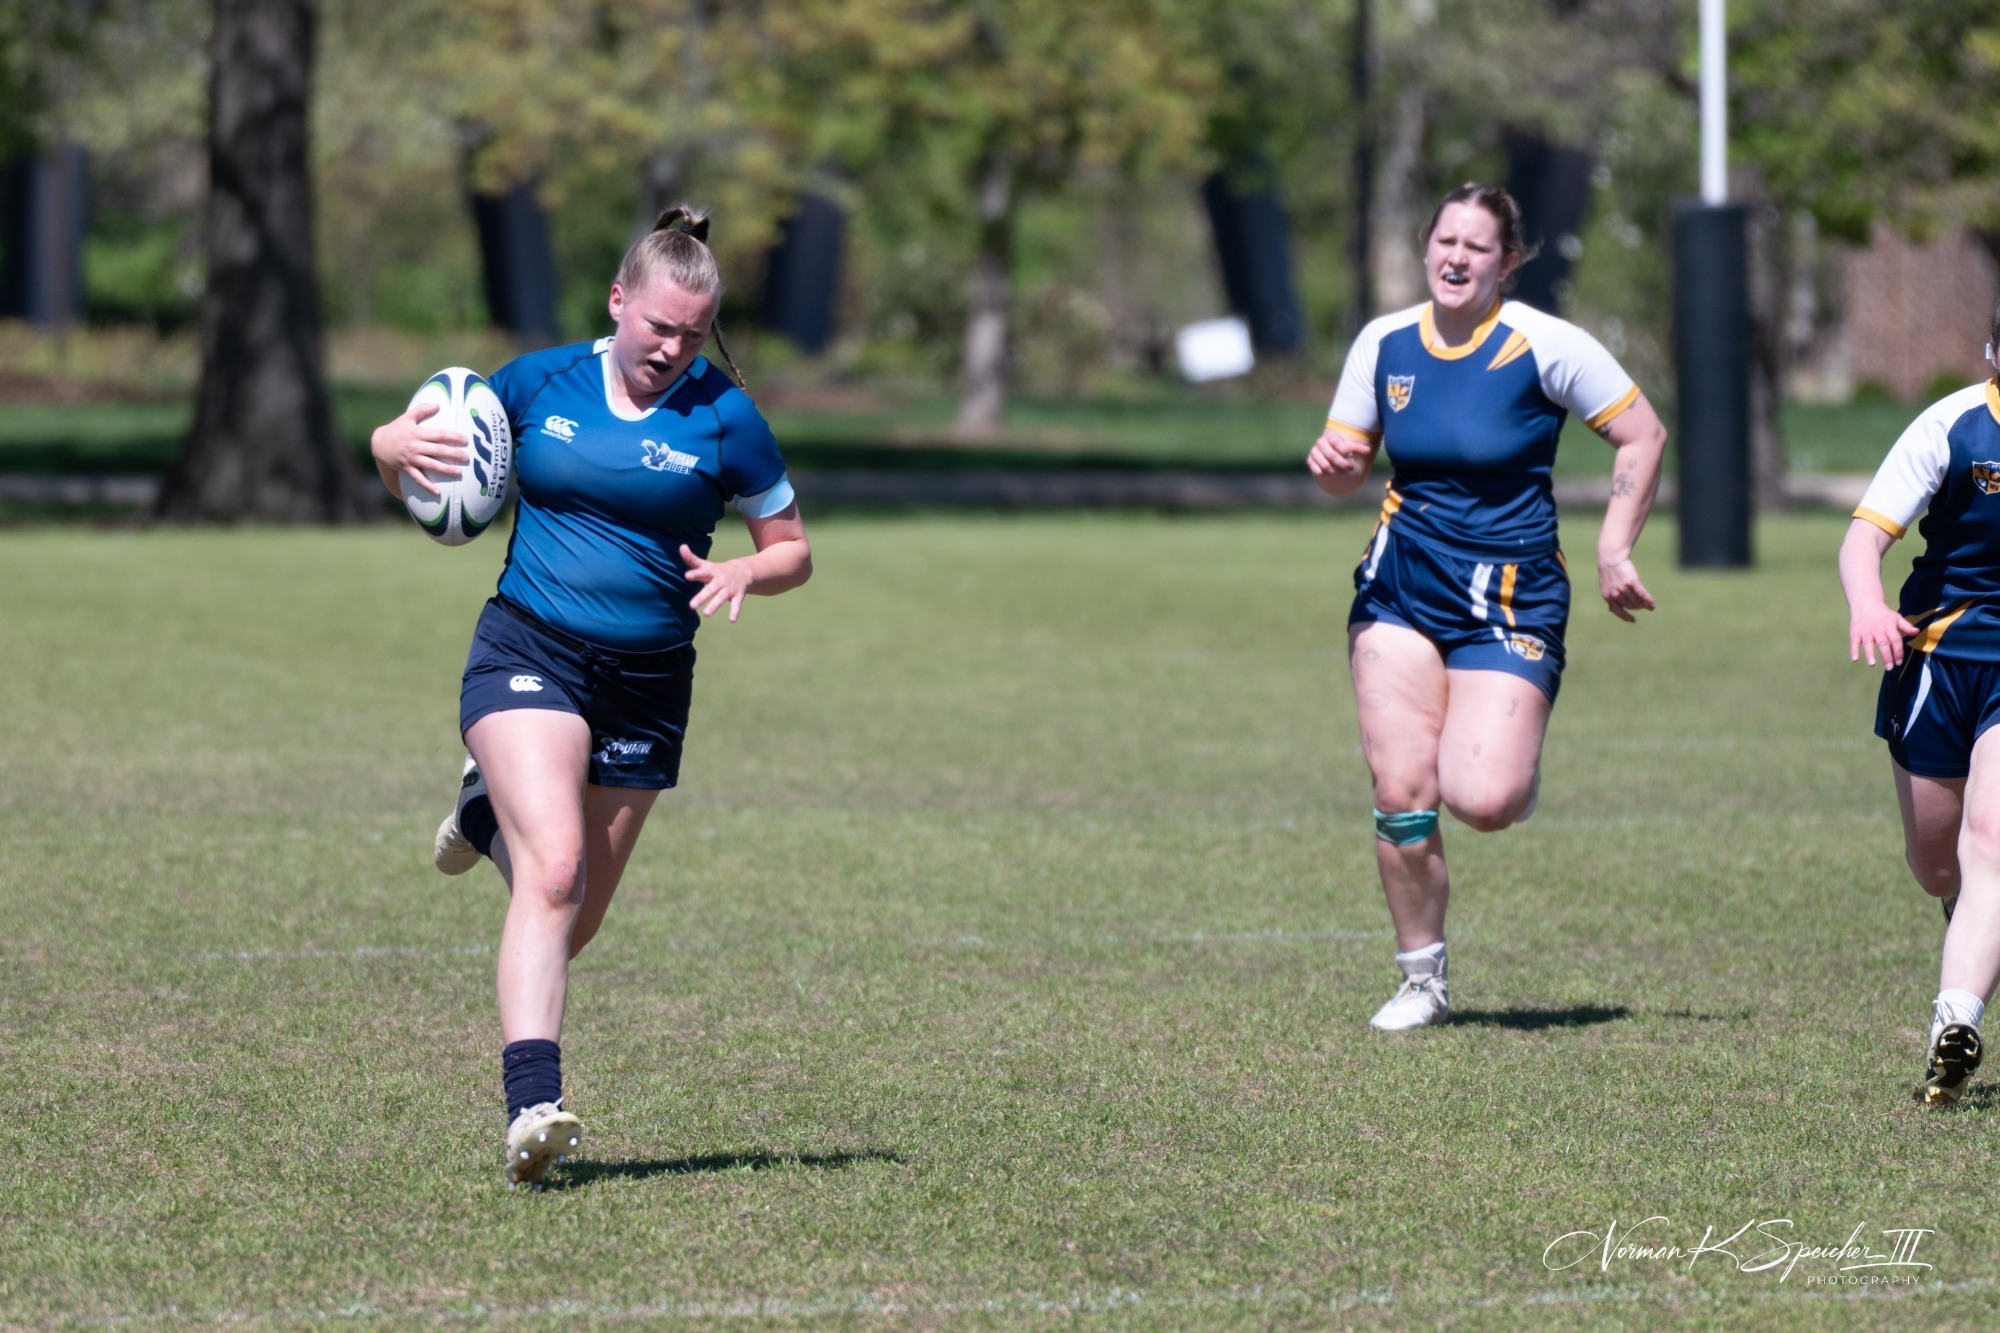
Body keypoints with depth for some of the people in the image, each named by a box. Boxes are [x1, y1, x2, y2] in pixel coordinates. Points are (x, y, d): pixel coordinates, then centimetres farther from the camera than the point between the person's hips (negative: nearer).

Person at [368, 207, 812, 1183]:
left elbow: (792, 549, 8)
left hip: (645, 686, 2)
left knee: (574, 924, 10)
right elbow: (414, 467, 15)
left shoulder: (723, 419, -1)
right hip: (527, 655, -2)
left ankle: (489, 816, 44)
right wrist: (398, 449, -9)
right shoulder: (540, 384, 3)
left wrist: (745, 572, -15)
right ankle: (532, 1109, -29)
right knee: (554, 871, -24)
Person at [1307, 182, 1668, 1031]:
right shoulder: (1384, 344, 2)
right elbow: (1347, 463, 12)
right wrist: (1333, 465, -12)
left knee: (1481, 800, -17)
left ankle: (1516, 766, 22)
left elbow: (1643, 435, -3)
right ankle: (1422, 980, 10)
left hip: (1512, 594, -3)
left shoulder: (1543, 345, -10)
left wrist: (1613, 555, -5)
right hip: (1403, 583, 3)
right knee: (1400, 792, -7)